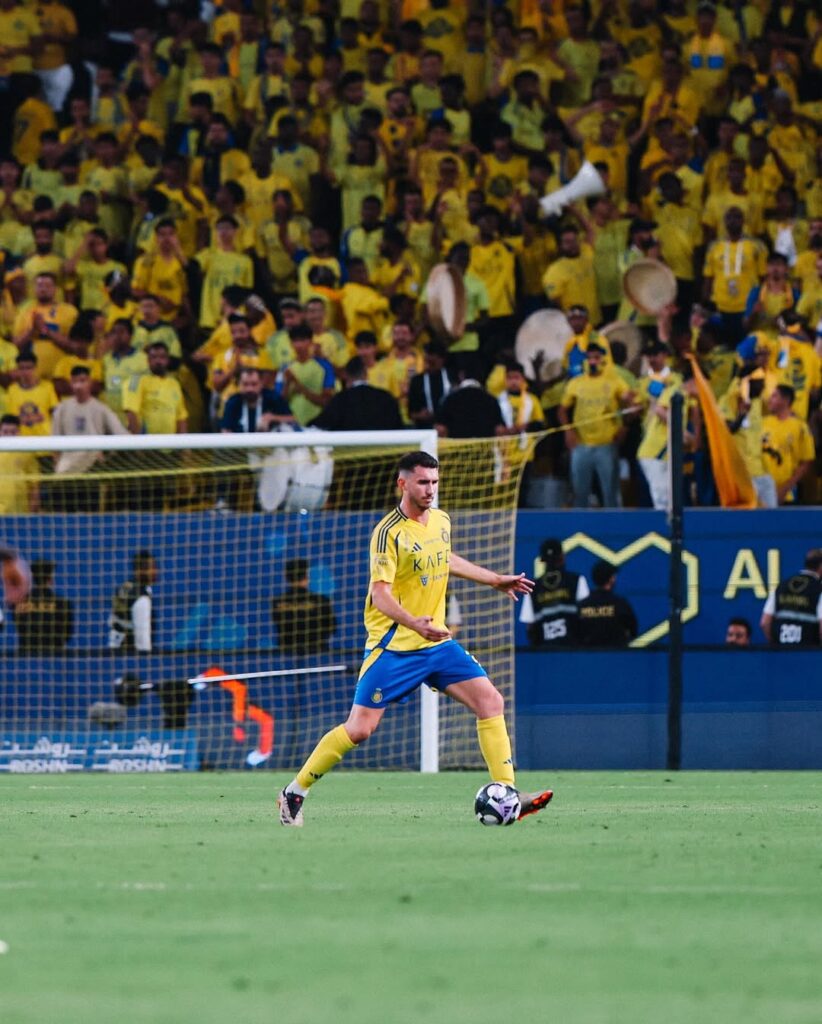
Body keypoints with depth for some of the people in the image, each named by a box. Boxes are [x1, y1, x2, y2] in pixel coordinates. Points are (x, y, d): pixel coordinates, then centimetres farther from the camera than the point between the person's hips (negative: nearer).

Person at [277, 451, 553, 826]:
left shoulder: (441, 521, 6)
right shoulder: (389, 532, -16)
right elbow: (380, 593, -23)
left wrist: (496, 580, 33)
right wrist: (412, 623, -39)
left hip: (437, 642, 6)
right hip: (394, 647, -6)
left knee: (490, 701, -8)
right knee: (359, 728, -5)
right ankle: (294, 793, 12)